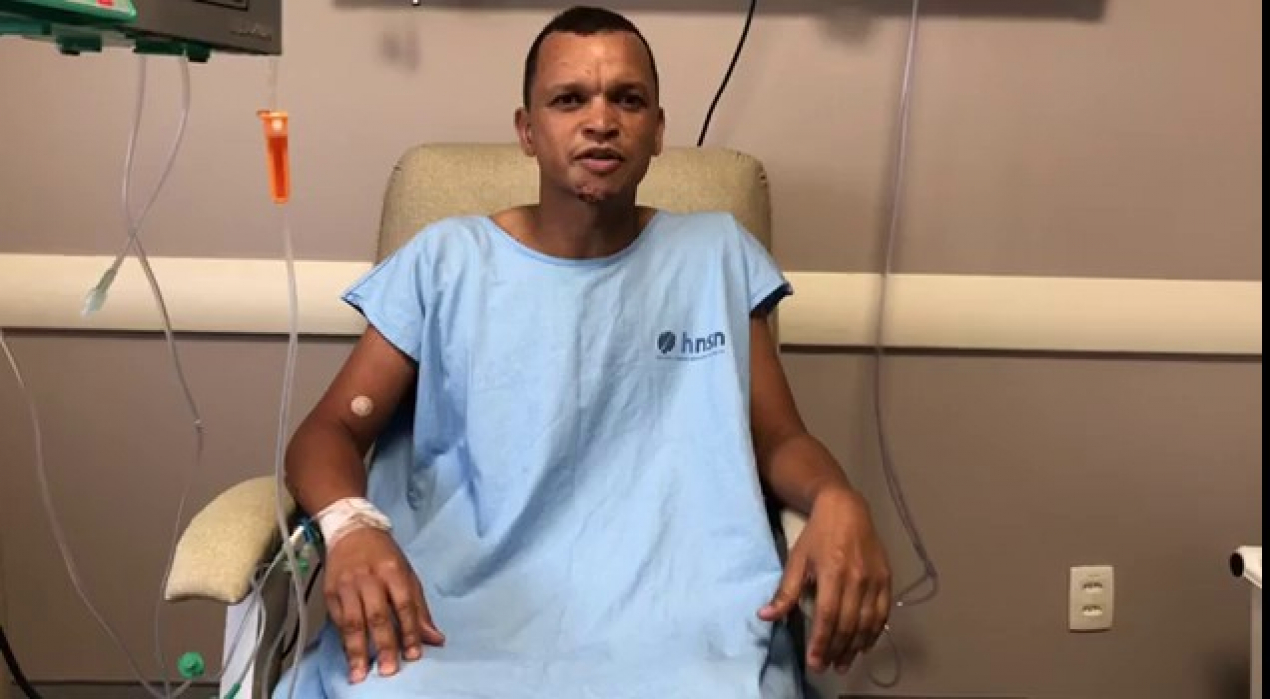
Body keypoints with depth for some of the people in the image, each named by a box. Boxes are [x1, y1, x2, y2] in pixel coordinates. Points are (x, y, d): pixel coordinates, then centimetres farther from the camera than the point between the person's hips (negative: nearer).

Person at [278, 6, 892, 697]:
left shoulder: (719, 256, 11)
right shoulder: (446, 259, 8)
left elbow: (779, 438, 12)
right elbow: (329, 430, 6)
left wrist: (838, 501, -13)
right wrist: (350, 526, -18)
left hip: (673, 612, 1)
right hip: (458, 606, 0)